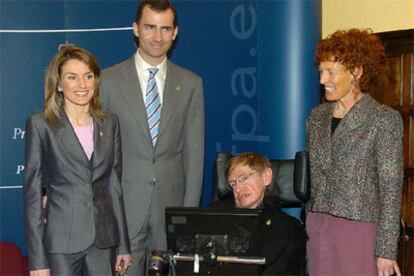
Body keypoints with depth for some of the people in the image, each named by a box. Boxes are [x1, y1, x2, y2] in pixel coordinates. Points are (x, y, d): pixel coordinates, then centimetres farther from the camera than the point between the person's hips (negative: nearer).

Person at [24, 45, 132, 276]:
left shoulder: (109, 123, 7)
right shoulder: (40, 125, -4)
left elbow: (114, 185, 10)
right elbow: (33, 192, -5)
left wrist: (123, 244, 9)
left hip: (103, 240, 3)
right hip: (61, 242, -3)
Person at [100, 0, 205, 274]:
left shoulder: (191, 84, 5)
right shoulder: (109, 80, -1)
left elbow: (194, 152, 5)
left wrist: (190, 210, 0)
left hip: (171, 205, 2)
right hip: (123, 207, -1)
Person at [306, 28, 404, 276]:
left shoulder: (384, 119, -6)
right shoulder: (317, 115, 10)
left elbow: (391, 189, -9)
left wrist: (386, 250, -12)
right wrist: (309, 226, 13)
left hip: (360, 228, -5)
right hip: (318, 227, 5)